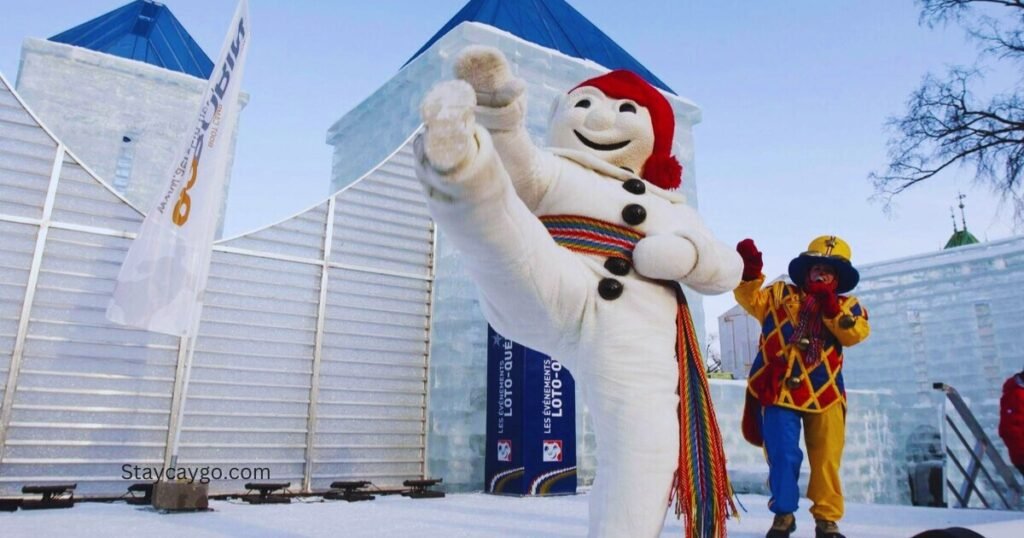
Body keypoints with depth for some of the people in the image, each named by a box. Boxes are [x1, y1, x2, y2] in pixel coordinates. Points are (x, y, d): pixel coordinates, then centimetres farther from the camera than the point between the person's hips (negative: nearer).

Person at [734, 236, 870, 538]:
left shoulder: (847, 306, 11)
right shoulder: (781, 295, 11)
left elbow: (856, 333, -7)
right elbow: (751, 299, -3)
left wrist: (831, 309, -18)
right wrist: (750, 274, -20)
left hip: (824, 394, 2)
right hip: (779, 390, -1)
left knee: (826, 460, 8)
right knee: (783, 456, -1)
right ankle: (783, 513, 17)